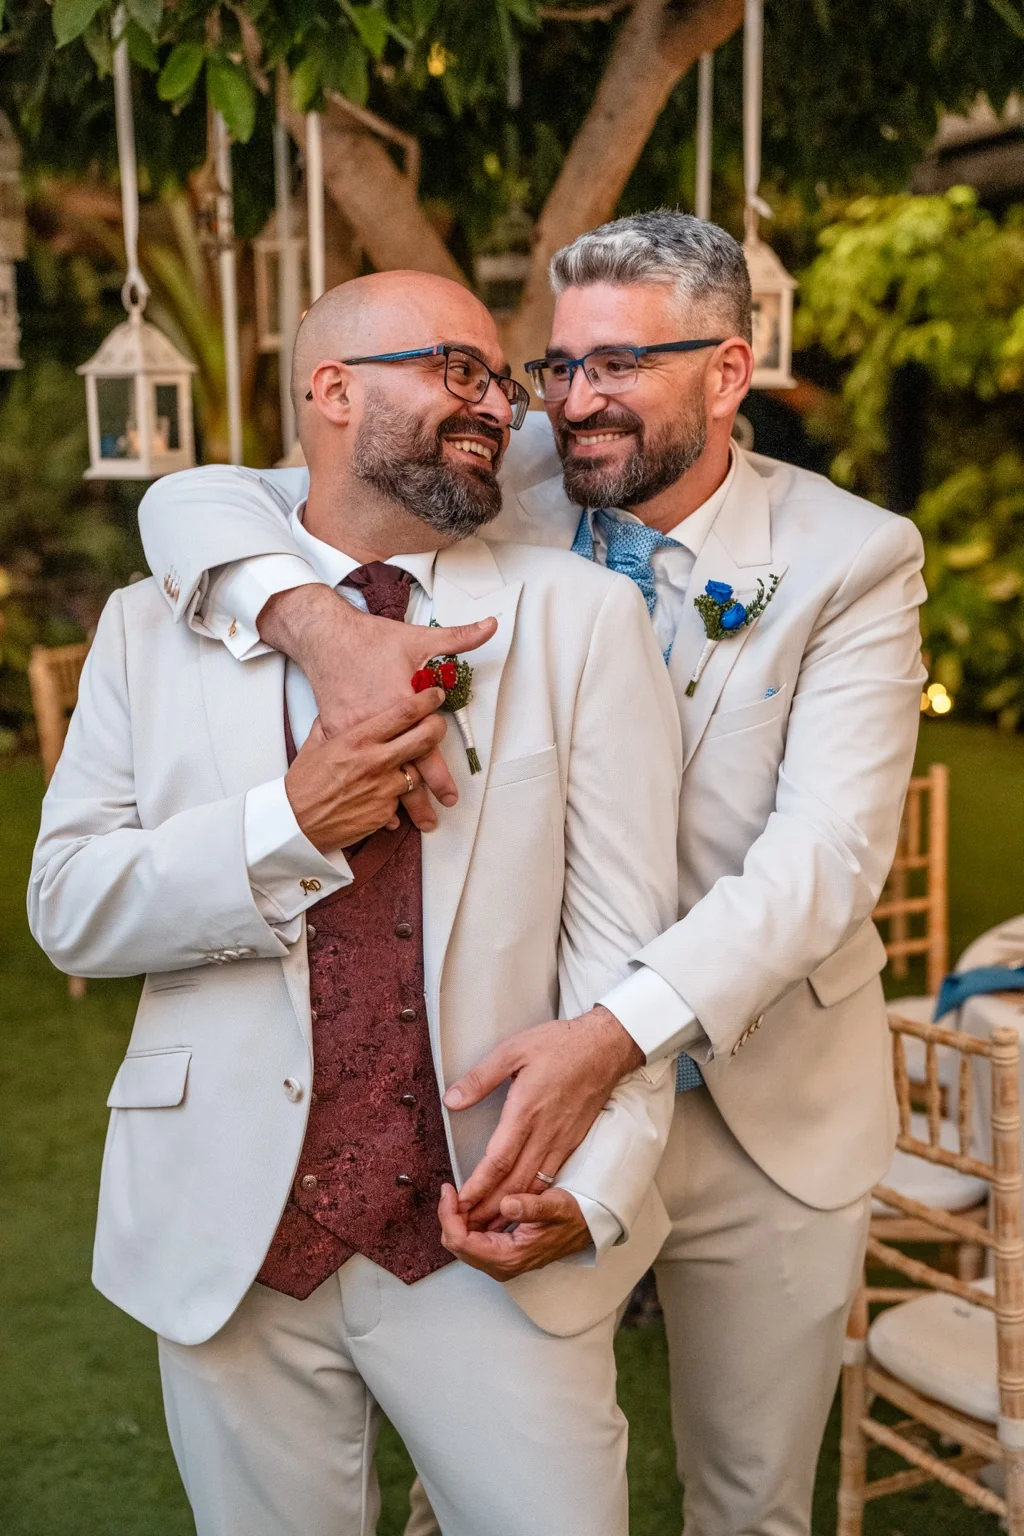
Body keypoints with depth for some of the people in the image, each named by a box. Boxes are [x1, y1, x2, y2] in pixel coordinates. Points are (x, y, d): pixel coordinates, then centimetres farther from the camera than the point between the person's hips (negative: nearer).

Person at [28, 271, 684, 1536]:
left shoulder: (584, 616, 0)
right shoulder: (156, 626, 4)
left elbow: (624, 937, -5)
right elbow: (67, 908, 0)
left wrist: (594, 1187, -18)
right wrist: (288, 822, -16)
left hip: (494, 1236, -1)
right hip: (230, 1233, 1)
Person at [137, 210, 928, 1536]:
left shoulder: (853, 559, -11)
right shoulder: (496, 493, -7)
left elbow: (827, 851, -21)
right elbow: (194, 501, -9)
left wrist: (617, 1032, -34)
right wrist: (315, 616, -31)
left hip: (768, 1117, 0)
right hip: (520, 1085, 1)